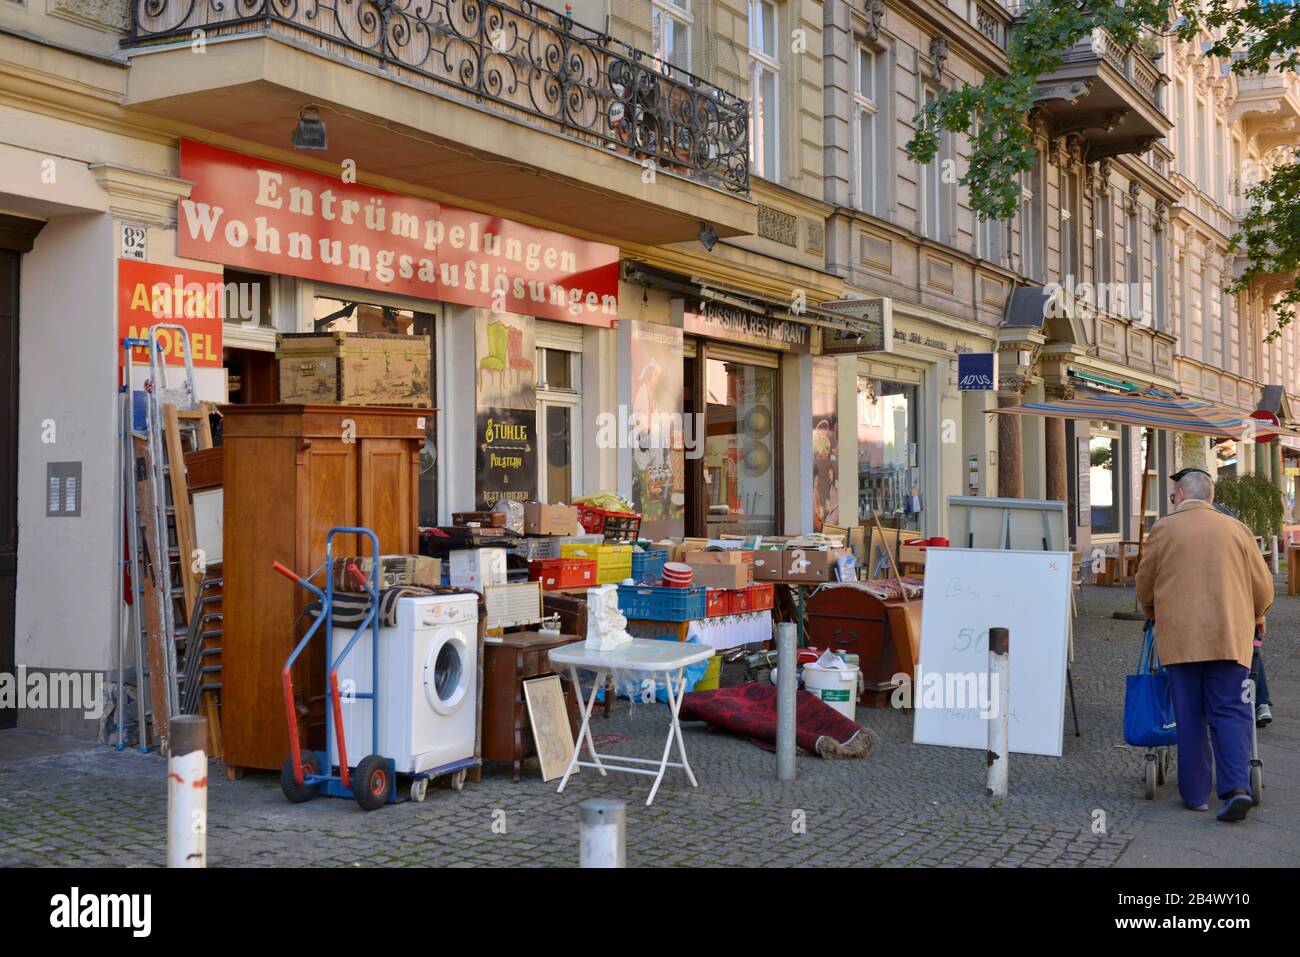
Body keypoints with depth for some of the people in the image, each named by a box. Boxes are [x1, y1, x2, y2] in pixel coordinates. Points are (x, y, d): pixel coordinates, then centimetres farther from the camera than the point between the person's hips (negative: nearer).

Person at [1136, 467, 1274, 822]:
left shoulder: (1164, 529, 3)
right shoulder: (1236, 530, 7)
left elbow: (1144, 587, 11)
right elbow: (1263, 587, 11)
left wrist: (1153, 614, 32)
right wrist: (1253, 620, 31)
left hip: (1180, 636, -1)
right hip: (1229, 637, 1)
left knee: (1189, 717, 6)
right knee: (1230, 713, 3)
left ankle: (1195, 794, 8)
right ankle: (1237, 786, -13)